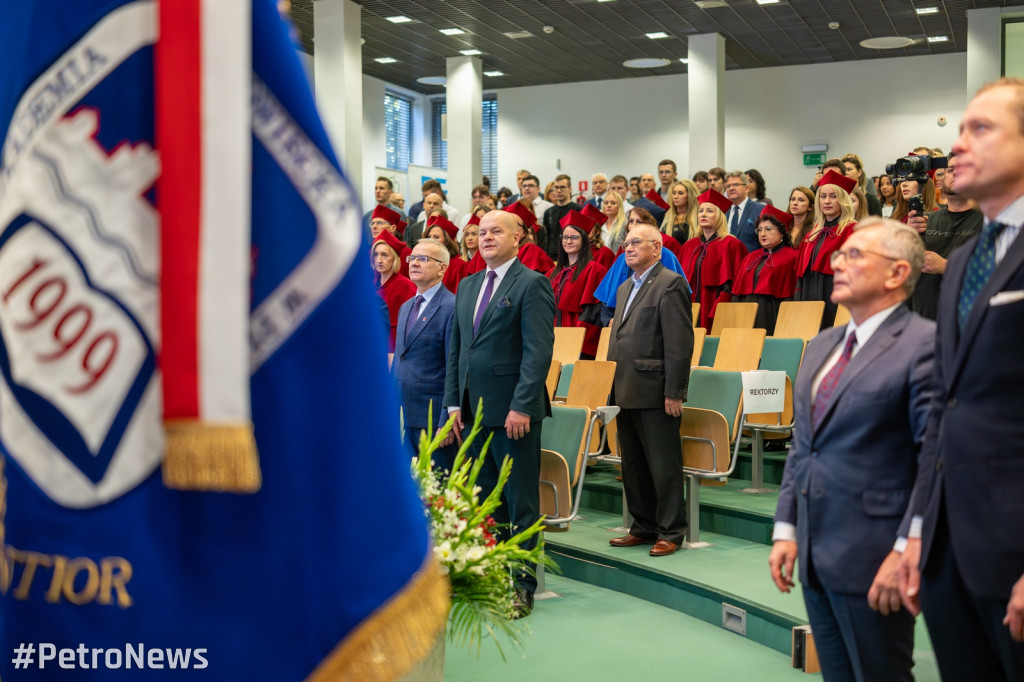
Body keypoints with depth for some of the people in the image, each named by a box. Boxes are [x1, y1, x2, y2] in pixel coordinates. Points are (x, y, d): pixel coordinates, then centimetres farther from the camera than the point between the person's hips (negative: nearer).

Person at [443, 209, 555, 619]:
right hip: (474, 411, 7)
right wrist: (454, 402, 9)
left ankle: (522, 585, 8)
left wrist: (521, 406, -19)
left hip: (513, 411, -7)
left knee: (520, 503, 1)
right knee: (485, 500, 12)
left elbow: (538, 351, -13)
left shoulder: (532, 284, -6)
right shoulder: (466, 286, 16)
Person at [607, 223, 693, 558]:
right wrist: (613, 386, 16)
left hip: (655, 392, -9)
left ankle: (671, 532, 9)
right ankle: (644, 527, 24)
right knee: (633, 465, 14)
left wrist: (673, 391, -19)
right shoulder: (625, 288, 19)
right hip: (626, 392, 9)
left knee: (664, 465, -1)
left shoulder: (670, 284, -9)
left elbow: (680, 342, -15)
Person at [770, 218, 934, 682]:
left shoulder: (923, 343, -12)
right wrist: (786, 529, 11)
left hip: (872, 559, -8)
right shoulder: (821, 345, 14)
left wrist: (906, 551, -19)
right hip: (814, 554, 8)